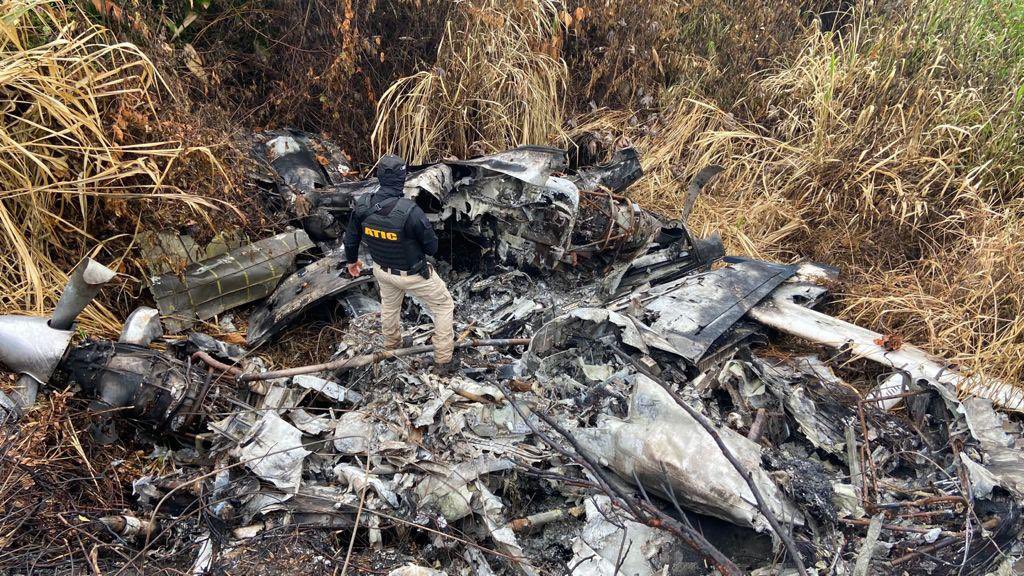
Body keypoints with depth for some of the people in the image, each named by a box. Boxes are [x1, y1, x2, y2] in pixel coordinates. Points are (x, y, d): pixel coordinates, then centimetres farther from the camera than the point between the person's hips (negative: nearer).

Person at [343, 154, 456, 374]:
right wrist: (427, 251, 4)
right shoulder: (409, 211, -36)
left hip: (382, 270, 5)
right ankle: (443, 360, 23)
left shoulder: (362, 205, -19)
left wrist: (352, 260, 19)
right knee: (444, 305, 18)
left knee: (389, 306, 33)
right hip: (413, 273, -5)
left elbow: (351, 238, -1)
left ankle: (392, 346, 59)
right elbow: (432, 246, -21)